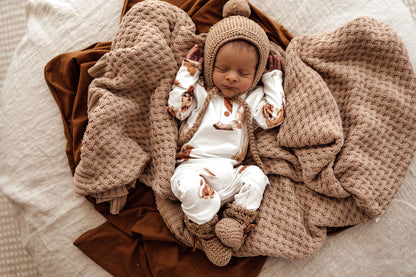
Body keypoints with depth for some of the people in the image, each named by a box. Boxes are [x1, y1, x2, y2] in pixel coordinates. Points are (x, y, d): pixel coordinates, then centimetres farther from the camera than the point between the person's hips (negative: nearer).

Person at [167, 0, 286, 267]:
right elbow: (176, 107, 0)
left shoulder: (252, 99, 16)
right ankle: (207, 231, -12)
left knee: (256, 176, -21)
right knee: (190, 185, -33)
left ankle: (237, 221, -15)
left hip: (232, 172, 3)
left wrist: (273, 80, 11)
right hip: (195, 167, -3)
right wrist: (188, 69, 4)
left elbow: (273, 117, 5)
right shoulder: (201, 92, 12)